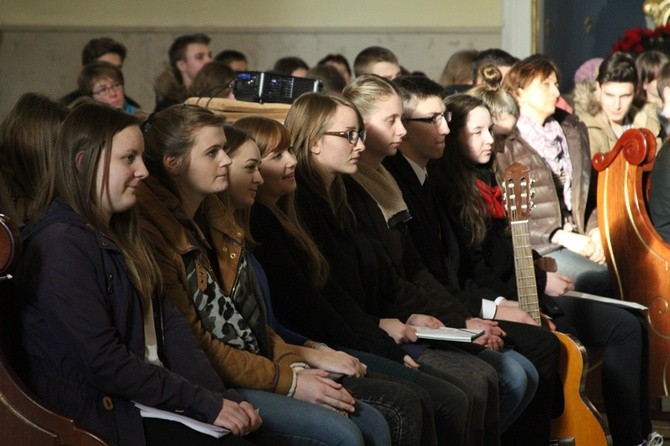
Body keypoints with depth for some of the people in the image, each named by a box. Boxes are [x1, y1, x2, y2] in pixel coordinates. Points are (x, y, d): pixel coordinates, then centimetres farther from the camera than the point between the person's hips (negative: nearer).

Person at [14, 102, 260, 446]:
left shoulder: (120, 232, 15)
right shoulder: (60, 246, -15)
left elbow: (167, 321, 7)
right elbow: (106, 364, -19)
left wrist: (219, 395, -6)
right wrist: (206, 403, -17)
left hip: (150, 398, 8)